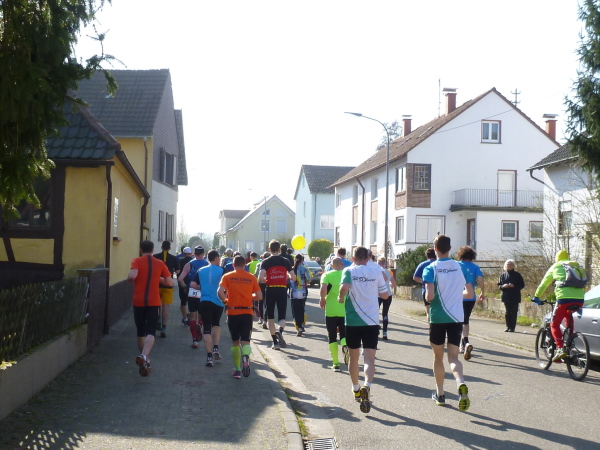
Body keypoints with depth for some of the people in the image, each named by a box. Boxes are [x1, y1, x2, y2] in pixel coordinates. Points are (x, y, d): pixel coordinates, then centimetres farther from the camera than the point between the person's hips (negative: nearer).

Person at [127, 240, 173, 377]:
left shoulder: (137, 261, -2)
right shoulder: (160, 264, 5)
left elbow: (132, 276, -20)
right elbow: (170, 283, 4)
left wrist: (129, 279, 2)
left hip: (138, 301, 0)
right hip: (154, 302, 0)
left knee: (141, 332, 16)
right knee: (150, 333, -6)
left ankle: (145, 360, 26)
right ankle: (144, 356, -32)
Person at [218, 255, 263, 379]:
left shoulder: (227, 276, 0)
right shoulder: (251, 277, 3)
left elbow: (220, 292, -14)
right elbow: (259, 296, 3)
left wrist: (225, 301, 4)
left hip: (232, 312, 0)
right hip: (247, 312, 0)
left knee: (235, 342, 15)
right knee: (245, 341, 0)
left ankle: (238, 370, 16)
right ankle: (245, 357, -32)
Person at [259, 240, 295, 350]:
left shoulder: (265, 262, -2)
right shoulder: (285, 261, 3)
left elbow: (261, 278, -16)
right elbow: (293, 277, 0)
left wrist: (265, 281, 6)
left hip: (270, 290, 0)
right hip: (282, 290, 0)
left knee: (270, 316, 13)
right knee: (282, 316, 3)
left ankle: (275, 341, 14)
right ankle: (280, 330, -30)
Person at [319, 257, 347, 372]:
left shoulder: (327, 275, -1)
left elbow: (323, 289, -19)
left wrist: (322, 299, -1)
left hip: (331, 310, -1)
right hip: (345, 311, 1)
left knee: (332, 337, 12)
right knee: (344, 335, 11)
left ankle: (336, 364, 11)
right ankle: (345, 346, -23)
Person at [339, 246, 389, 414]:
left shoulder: (349, 271, -3)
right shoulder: (376, 271, 3)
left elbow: (344, 288, -22)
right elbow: (385, 295, 9)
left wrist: (341, 297, -3)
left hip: (352, 321, 0)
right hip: (372, 321, 0)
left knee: (354, 357, 18)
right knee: (369, 358, -7)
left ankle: (356, 390, 31)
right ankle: (366, 386, -32)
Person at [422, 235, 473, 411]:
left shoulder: (431, 269, -8)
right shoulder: (460, 267, 3)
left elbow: (429, 296, -19)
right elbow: (470, 294, 5)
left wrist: (428, 298, 4)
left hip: (437, 318, -2)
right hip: (457, 317, 2)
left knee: (438, 356, 14)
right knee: (453, 357, 3)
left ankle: (440, 394, 24)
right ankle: (461, 384, -26)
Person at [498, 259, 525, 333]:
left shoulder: (517, 275, 2)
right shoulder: (503, 275, 9)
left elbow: (522, 285, 1)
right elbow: (499, 285, 10)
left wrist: (514, 286, -15)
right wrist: (503, 286, -12)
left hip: (515, 297, -2)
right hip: (506, 297, 2)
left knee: (514, 312, -2)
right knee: (508, 312, 6)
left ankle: (512, 327, 0)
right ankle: (508, 326, 11)